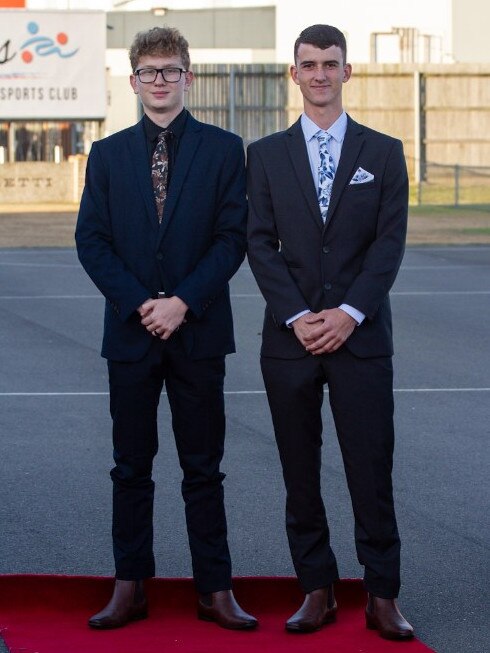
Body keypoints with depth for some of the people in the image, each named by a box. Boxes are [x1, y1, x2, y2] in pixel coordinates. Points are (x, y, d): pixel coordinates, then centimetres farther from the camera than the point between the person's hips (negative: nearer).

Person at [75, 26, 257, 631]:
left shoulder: (223, 150, 3)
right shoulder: (108, 154, 8)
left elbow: (233, 237, -3)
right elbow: (91, 240, 3)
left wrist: (184, 302, -13)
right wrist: (139, 304, -10)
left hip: (198, 331, -1)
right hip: (130, 331, 2)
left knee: (203, 468, 4)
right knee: (131, 468, 6)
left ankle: (215, 590, 8)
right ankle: (129, 588, 12)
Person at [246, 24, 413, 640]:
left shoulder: (384, 152, 6)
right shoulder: (266, 155, 8)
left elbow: (390, 243, 0)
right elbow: (261, 243, 2)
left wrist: (350, 313, -12)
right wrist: (297, 316, -10)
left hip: (361, 335, -1)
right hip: (289, 336, 1)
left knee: (371, 469, -3)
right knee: (301, 472, 5)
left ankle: (382, 596, 2)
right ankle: (317, 590, 12)